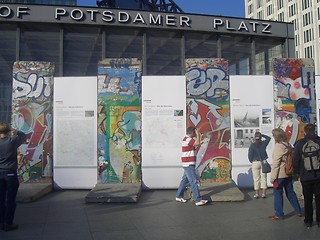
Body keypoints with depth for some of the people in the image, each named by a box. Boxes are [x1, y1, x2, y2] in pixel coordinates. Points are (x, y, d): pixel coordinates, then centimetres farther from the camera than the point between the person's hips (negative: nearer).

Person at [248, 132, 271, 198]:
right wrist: (262, 135, 12)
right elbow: (268, 138, 17)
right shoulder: (263, 143, -3)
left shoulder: (252, 145, -10)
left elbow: (250, 155, -10)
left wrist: (251, 161, 6)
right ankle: (264, 193, 9)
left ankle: (257, 193, 9)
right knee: (263, 178, 7)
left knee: (256, 178, 5)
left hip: (255, 163, -2)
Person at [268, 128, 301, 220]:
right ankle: (298, 211, 27)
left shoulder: (278, 146, -17)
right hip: (288, 174, 8)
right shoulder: (288, 145, 5)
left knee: (278, 193, 3)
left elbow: (275, 163, -17)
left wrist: (272, 177, -14)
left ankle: (279, 214, 10)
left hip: (280, 174, -8)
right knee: (290, 192, 18)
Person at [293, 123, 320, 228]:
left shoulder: (300, 143, -8)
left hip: (306, 176, -1)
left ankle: (308, 221, 16)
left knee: (308, 199, 10)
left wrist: (298, 172, 12)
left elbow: (295, 160, -4)